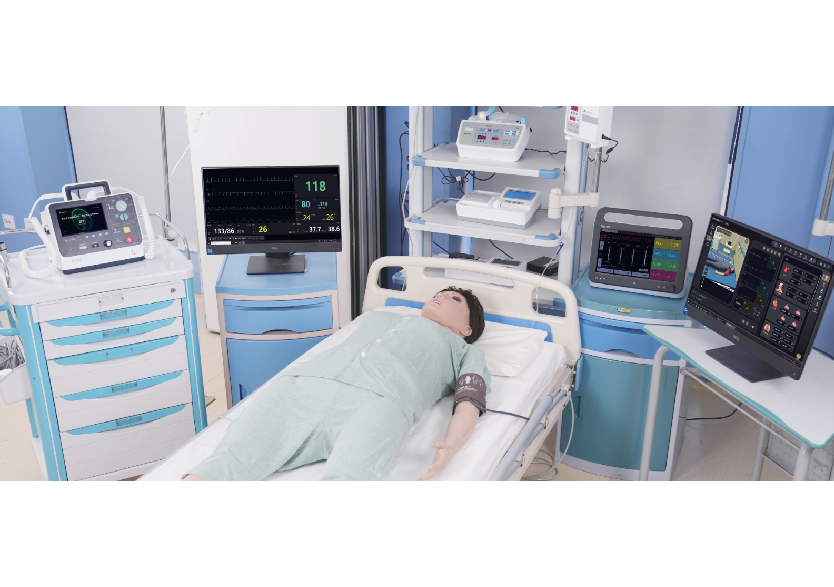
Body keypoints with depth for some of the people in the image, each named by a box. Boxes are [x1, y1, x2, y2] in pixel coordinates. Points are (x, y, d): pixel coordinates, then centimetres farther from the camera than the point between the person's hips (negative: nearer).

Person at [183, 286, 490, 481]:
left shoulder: (466, 352, 31)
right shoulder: (379, 316, 43)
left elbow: (470, 400, 13)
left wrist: (450, 446, -11)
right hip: (304, 383, 4)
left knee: (343, 477, -38)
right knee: (229, 461, -24)